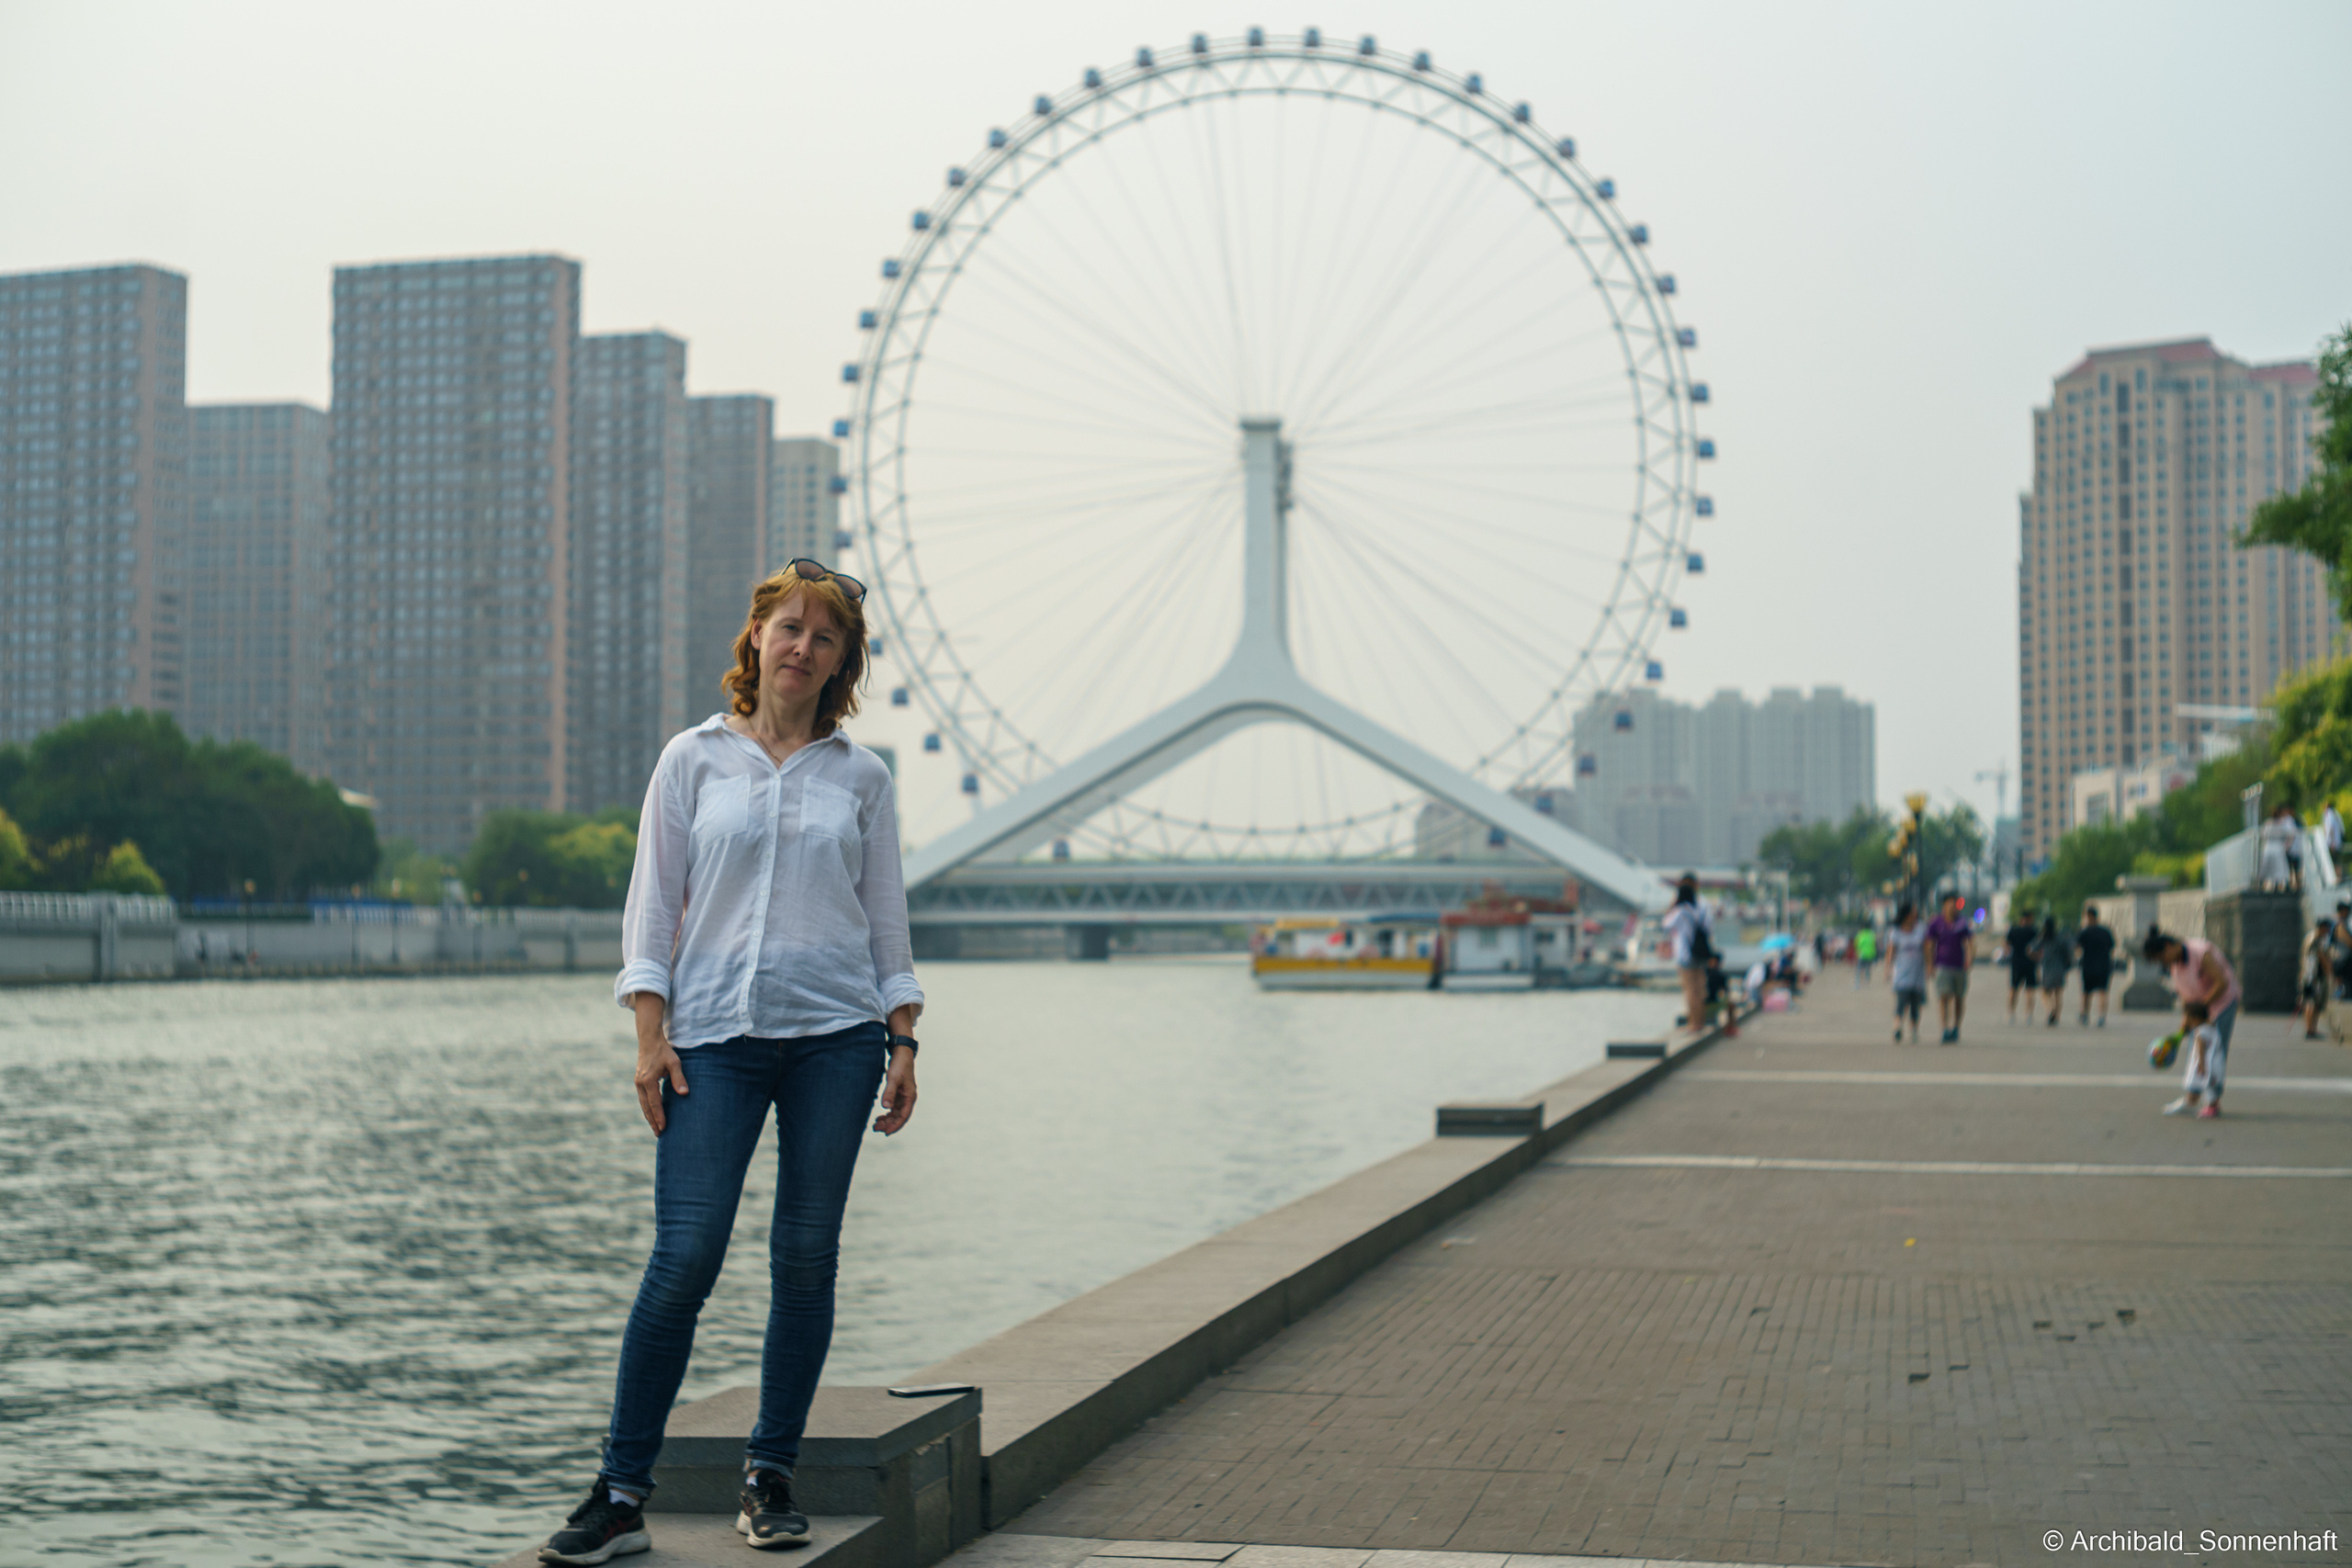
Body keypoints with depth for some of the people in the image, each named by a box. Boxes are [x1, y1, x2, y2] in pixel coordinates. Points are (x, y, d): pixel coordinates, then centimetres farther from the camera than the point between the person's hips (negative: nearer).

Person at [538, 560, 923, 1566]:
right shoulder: (694, 759, 7)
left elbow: (887, 918, 12)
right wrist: (652, 1034, -4)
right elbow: (653, 903, 5)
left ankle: (770, 1478, 14)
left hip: (837, 1032, 2)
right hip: (716, 1034, -1)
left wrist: (904, 1045, 6)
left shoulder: (860, 777, 10)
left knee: (807, 1255, 2)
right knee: (684, 1257, -8)